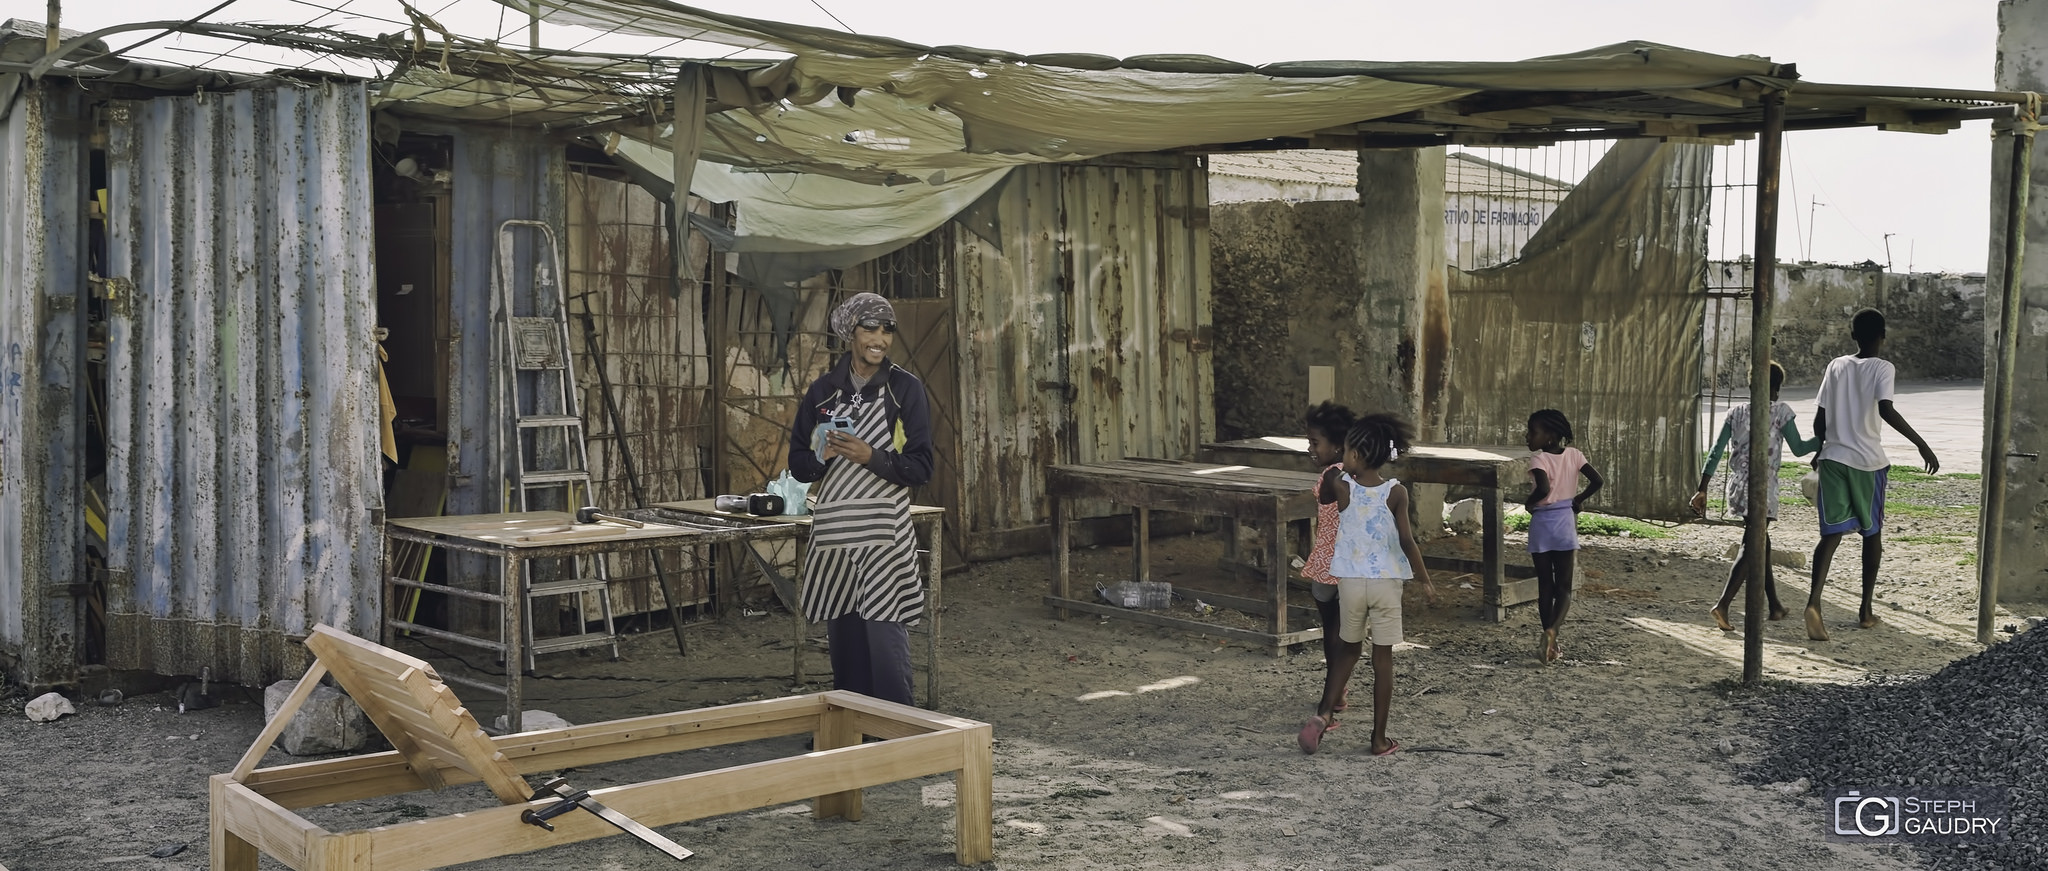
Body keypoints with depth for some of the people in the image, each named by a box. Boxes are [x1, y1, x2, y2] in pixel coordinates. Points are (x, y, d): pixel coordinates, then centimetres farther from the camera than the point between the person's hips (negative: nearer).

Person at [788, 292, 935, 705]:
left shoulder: (906, 388, 1)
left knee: (886, 643, -9)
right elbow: (798, 464, 11)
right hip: (832, 531, 3)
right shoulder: (823, 390, 9)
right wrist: (823, 455, -11)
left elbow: (921, 468, -3)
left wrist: (871, 457, -17)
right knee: (843, 641, 9)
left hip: (884, 534, -3)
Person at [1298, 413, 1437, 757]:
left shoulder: (1343, 488, -7)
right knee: (1383, 657, 7)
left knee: (1349, 648, 19)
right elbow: (1406, 541, -12)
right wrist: (1425, 580, -2)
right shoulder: (1396, 492, -10)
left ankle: (1324, 713, 3)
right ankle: (1379, 738, 11)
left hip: (1350, 581, 1)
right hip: (1386, 582, -1)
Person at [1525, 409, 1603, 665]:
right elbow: (1597, 481, -2)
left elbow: (1543, 489, -30)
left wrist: (1529, 503, -11)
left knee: (1545, 586, 9)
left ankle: (1551, 644, 13)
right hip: (1566, 522, 3)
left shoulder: (1538, 458, -14)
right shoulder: (1573, 455, 1)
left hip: (1541, 523, -3)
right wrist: (1578, 499, 11)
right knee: (1564, 588, 7)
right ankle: (1552, 630, -18)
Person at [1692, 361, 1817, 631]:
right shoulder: (1781, 411, -1)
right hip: (1762, 488, -5)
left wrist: (1702, 490, 4)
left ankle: (1775, 606, 28)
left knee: (1761, 542, 19)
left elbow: (1715, 453, 5)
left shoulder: (1736, 412, 10)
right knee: (1751, 548, -7)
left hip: (1736, 487, 6)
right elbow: (1798, 449, 2)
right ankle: (1722, 606, -22)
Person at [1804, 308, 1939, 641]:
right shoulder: (1882, 368, -4)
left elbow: (1820, 417, 7)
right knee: (1872, 533, 15)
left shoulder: (1836, 366, 7)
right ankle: (1866, 610, 20)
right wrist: (1922, 444, -19)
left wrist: (1819, 450, 24)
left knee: (1832, 533, -2)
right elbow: (1886, 410, -21)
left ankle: (1814, 600, -25)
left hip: (1834, 459, 2)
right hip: (1868, 462, -2)